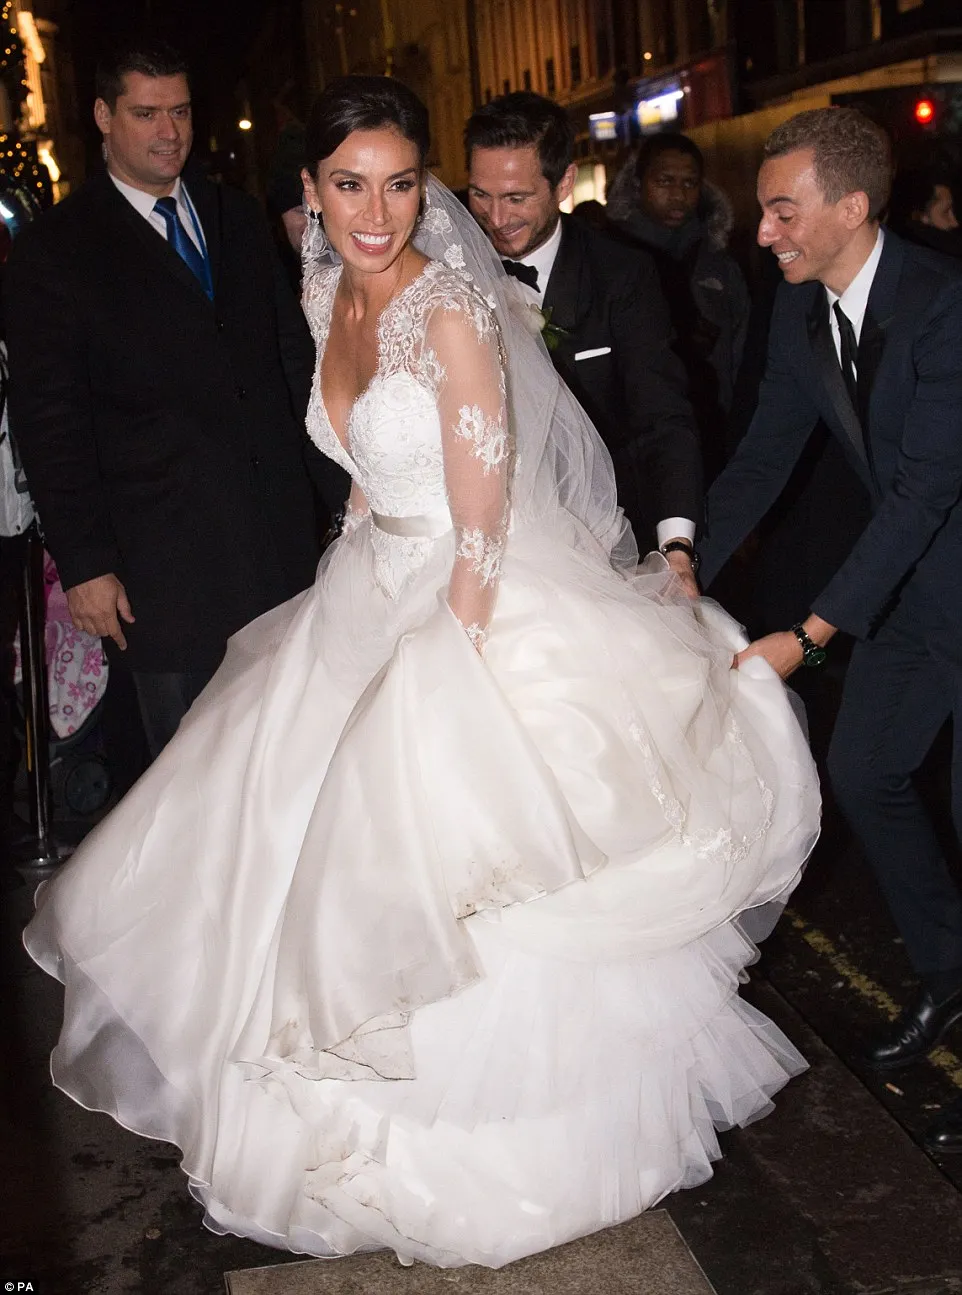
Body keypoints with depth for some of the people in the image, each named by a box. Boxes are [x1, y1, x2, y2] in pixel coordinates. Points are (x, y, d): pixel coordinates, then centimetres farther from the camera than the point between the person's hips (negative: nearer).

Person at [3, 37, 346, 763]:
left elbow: (295, 355, 15)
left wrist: (339, 487, 9)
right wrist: (82, 564, -11)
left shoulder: (240, 220, 13)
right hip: (165, 560, -4)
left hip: (281, 533, 5)